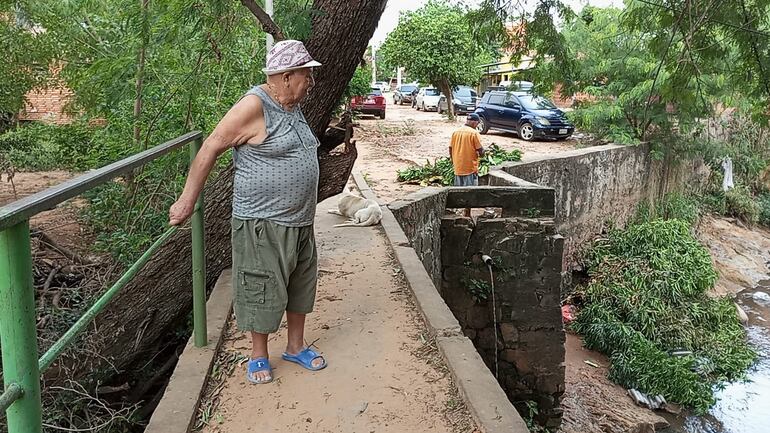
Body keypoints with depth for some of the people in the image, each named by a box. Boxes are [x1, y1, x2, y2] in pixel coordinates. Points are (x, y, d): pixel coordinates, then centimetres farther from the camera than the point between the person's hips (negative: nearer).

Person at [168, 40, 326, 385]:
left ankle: (296, 346, 35)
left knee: (301, 286, 17)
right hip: (262, 224, -8)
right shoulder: (253, 107, -17)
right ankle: (258, 356, 24)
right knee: (262, 289, 5)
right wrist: (187, 201, -13)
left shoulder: (292, 107, 9)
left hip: (300, 222, 8)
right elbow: (210, 149, -14)